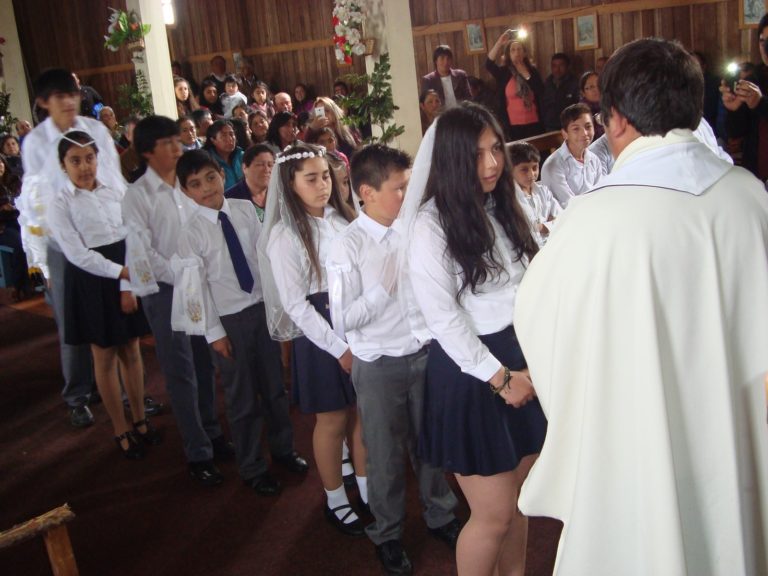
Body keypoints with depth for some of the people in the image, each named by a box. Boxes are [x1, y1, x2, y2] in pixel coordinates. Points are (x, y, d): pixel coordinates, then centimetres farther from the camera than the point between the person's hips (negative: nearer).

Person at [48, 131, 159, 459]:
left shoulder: (117, 193, 1)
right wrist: (122, 272, -16)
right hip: (91, 282, -3)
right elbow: (77, 254, -13)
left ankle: (140, 420, 27)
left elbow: (131, 240, -2)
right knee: (105, 358, 7)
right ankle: (121, 431, 20)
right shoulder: (61, 204, -6)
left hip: (127, 277, 3)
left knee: (131, 352, 11)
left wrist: (128, 286, -10)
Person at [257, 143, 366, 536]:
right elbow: (295, 304, -14)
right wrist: (339, 347, -14)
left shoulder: (343, 218, 3)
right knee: (332, 419, 8)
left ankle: (367, 491, 33)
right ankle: (335, 502, 28)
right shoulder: (284, 235, -13)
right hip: (322, 334, -5)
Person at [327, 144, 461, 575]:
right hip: (379, 365, -3)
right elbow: (343, 321, -17)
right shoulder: (348, 247, -15)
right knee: (387, 456, 14)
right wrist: (385, 287, -21)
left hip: (424, 353, 4)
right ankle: (388, 535, 37)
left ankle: (441, 514, 45)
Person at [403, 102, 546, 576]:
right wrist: (499, 376, -11)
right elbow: (443, 318, -15)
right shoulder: (431, 224, -13)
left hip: (523, 362, 6)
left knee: (519, 500, 16)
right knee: (494, 515, 2)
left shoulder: (505, 208, 9)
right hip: (471, 372, -6)